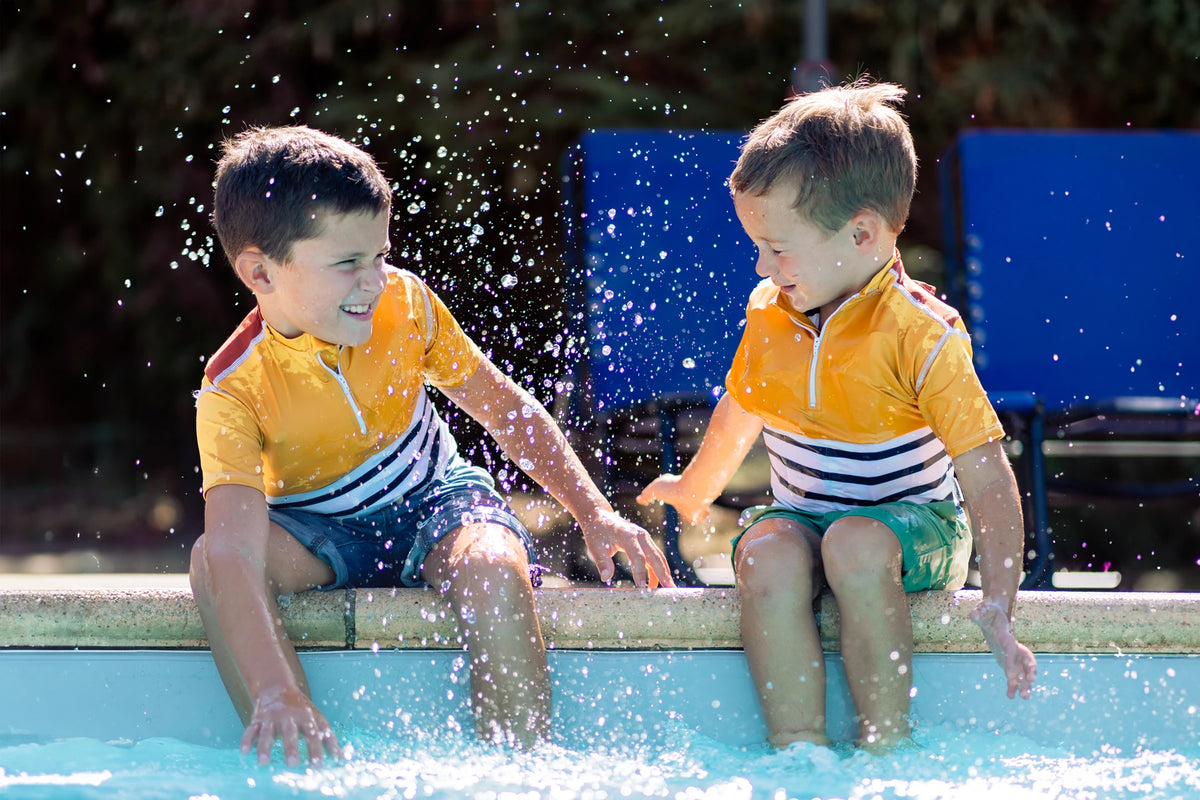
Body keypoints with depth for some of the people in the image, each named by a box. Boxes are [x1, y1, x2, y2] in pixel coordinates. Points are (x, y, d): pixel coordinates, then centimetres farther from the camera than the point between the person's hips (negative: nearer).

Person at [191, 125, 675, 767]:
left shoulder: (404, 302, -14)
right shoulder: (233, 392, -25)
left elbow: (503, 406, 1)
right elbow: (235, 550, -38)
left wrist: (595, 514, -7)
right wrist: (277, 693, -53)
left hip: (435, 498, 1)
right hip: (326, 535, -1)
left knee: (494, 568, -35)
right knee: (212, 560, -32)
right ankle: (301, 766, -28)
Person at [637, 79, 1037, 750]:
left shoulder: (922, 336, -18)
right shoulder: (768, 315, 2)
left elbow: (987, 477, -20)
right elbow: (742, 407, 25)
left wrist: (999, 608, -26)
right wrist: (695, 489, 42)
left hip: (916, 521, -4)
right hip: (801, 515, 5)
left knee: (857, 545, -39)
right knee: (769, 555, -32)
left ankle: (886, 749, -29)